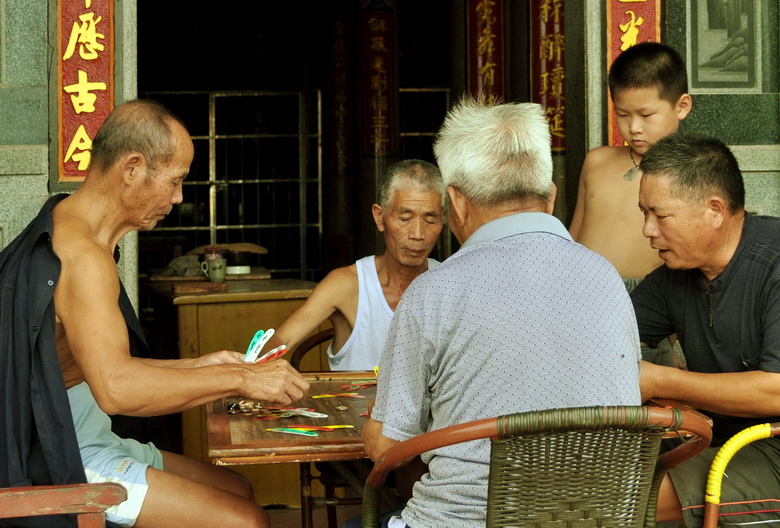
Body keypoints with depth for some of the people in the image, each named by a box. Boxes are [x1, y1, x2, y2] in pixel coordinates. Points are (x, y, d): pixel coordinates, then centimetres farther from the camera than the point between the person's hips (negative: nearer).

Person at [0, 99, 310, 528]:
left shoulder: (71, 231, 14)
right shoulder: (81, 255, -22)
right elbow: (116, 388, -35)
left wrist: (196, 366, 12)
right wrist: (240, 379, -27)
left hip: (91, 441, 11)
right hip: (67, 462, -11)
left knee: (237, 490, 17)